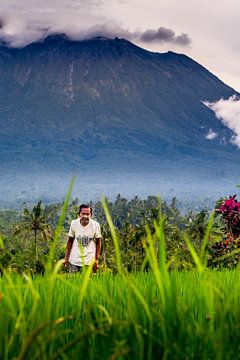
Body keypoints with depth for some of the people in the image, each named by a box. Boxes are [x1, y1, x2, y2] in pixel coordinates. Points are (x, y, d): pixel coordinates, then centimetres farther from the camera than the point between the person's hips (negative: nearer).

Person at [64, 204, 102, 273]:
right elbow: (70, 241, 6)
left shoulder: (95, 225, -11)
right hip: (74, 261, 2)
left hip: (89, 262, -1)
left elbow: (98, 243, 0)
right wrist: (66, 258, 6)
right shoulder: (74, 223, -6)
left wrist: (96, 260, -4)